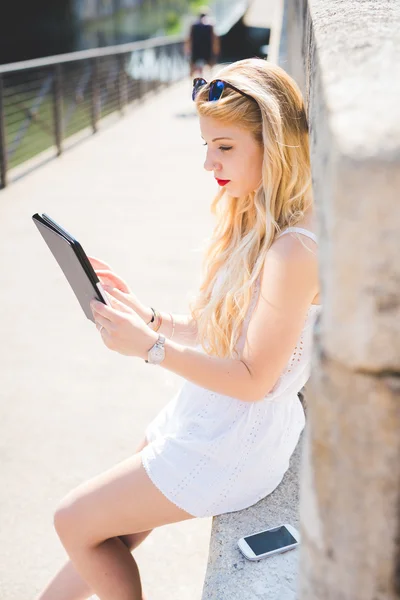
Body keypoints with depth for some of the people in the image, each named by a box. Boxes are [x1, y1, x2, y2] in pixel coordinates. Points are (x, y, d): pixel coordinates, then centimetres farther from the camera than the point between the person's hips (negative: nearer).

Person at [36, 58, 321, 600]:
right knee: (109, 533, 17)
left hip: (231, 449, -8)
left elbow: (253, 378, -23)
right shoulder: (250, 220, 4)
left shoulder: (293, 250, -25)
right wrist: (148, 316, -3)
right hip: (206, 422, 8)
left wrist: (151, 347, -26)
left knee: (76, 522, 4)